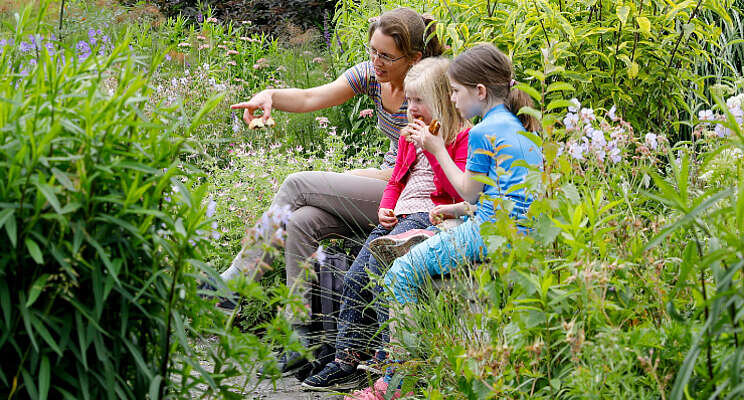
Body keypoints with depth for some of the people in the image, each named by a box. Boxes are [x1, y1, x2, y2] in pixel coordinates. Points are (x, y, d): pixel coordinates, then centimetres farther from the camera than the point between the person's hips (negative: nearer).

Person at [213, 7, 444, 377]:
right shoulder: (371, 74, 5)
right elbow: (311, 98, 0)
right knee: (300, 223, -18)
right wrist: (270, 95, -19)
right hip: (380, 194, 8)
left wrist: (359, 176, -10)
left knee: (297, 184, -15)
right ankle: (300, 336, -16)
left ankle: (234, 281, -7)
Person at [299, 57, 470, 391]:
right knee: (354, 278, -9)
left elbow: (460, 192, -14)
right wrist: (386, 208, 8)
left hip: (432, 215, -8)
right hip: (400, 214, 8)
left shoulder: (463, 137, -3)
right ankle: (346, 360, -8)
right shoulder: (410, 136, 22)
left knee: (378, 263, -29)